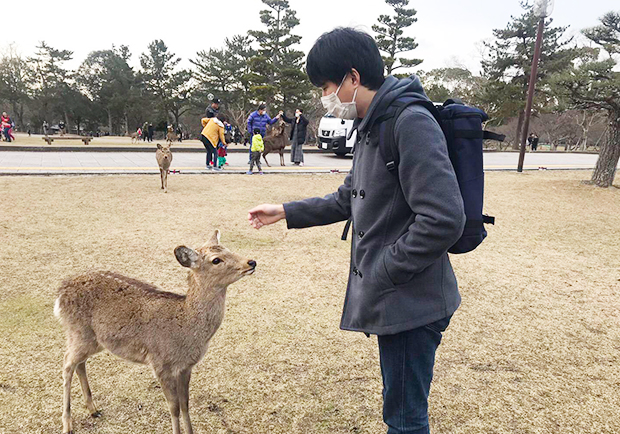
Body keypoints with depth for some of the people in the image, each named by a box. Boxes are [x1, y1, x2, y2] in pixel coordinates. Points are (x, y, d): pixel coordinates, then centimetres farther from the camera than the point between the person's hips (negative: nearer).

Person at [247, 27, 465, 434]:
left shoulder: (411, 123, -20)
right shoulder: (371, 127, 12)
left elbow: (443, 219, -28)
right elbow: (348, 201, 22)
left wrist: (382, 275, -19)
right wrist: (286, 212, 19)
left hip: (412, 302, -9)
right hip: (393, 298, 9)